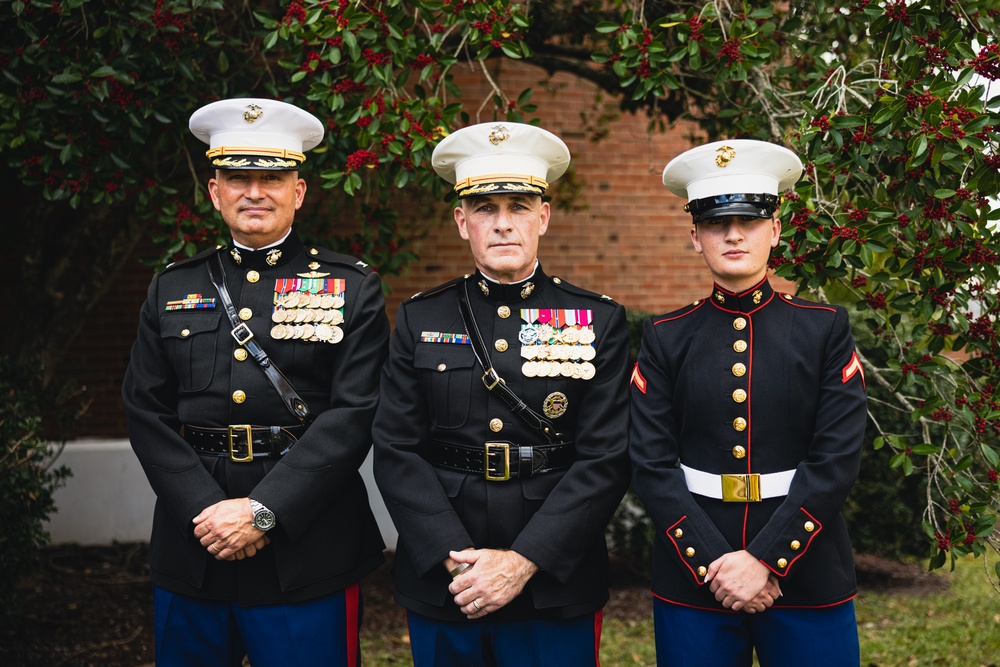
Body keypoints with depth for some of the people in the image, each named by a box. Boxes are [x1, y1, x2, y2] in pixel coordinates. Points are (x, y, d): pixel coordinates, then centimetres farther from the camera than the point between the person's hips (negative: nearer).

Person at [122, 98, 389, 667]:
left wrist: (264, 510, -15)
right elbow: (147, 411, 4)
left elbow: (355, 412, -9)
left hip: (307, 554, -2)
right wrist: (206, 511, -10)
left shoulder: (354, 288, 1)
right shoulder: (172, 290, 10)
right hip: (190, 553, 3)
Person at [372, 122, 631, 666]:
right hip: (439, 587, 1)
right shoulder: (420, 320, 4)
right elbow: (396, 451, -2)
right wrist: (457, 559, -13)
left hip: (556, 585, -1)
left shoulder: (600, 322, -1)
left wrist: (522, 561, -15)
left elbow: (606, 459, -7)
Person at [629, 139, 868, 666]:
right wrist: (713, 562, -13)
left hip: (807, 577, 0)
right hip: (691, 583, 1)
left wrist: (765, 559, -14)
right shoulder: (666, 337, 3)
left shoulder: (825, 328, 1)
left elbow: (837, 459, -7)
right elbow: (651, 463, -3)